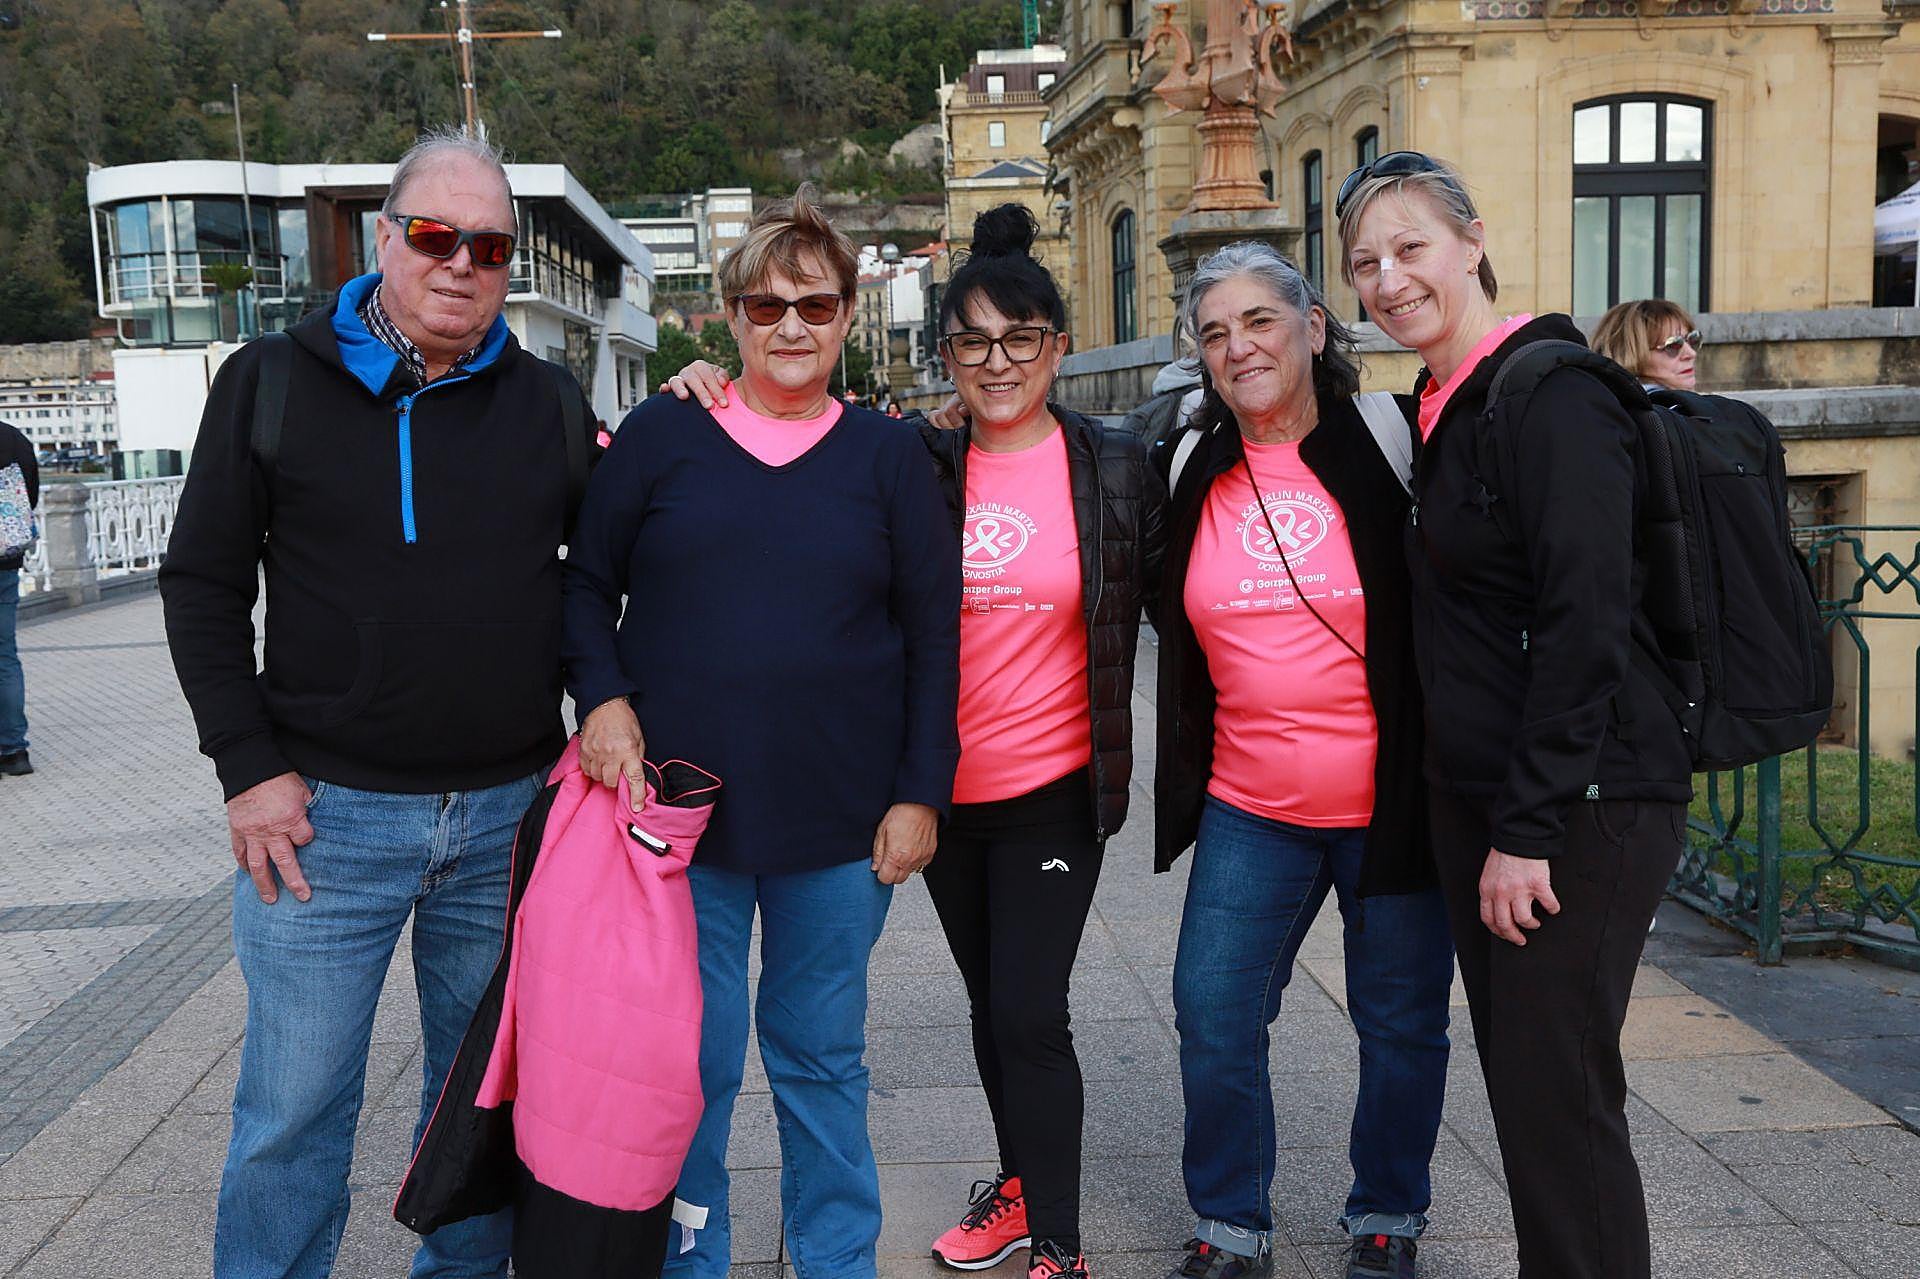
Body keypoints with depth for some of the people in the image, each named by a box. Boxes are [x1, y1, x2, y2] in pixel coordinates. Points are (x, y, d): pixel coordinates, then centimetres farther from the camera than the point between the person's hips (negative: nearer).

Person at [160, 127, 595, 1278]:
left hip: (512, 812, 3)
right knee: (296, 1113, 5)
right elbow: (203, 582, 1)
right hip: (326, 814, -2)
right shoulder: (274, 383, 0)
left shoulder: (548, 401, 6)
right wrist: (251, 767, -6)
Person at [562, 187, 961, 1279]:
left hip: (842, 822, 0)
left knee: (824, 1059, 14)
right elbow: (587, 584, 10)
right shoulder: (661, 435, 3)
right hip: (678, 814, 0)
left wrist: (920, 793, -1)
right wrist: (603, 698, -8)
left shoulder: (889, 456, 4)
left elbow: (933, 634, 4)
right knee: (687, 1065, 8)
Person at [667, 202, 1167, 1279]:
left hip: (1054, 790, -3)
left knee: (1029, 1013, -5)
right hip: (945, 788, 4)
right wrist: (716, 394, -10)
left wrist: (1180, 764, 3)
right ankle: (1020, 1184, 38)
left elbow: (1164, 611, 5)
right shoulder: (916, 467, -1)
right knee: (992, 1001, 18)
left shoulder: (1116, 467, -5)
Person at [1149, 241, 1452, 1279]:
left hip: (1390, 804, -2)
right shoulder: (1190, 472, 3)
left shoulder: (1387, 447, -6)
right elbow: (1169, 613, 19)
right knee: (1212, 1020, 2)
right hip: (1248, 811, 3)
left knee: (1401, 1026, 10)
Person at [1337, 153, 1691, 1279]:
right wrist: (1483, 820, 16)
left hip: (1582, 807, -9)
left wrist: (1528, 830, -20)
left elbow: (1586, 625, -20)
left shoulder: (1551, 394, -14)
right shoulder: (1449, 407, 14)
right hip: (1480, 802, 9)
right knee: (1520, 1080, 16)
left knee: (1560, 1098, -2)